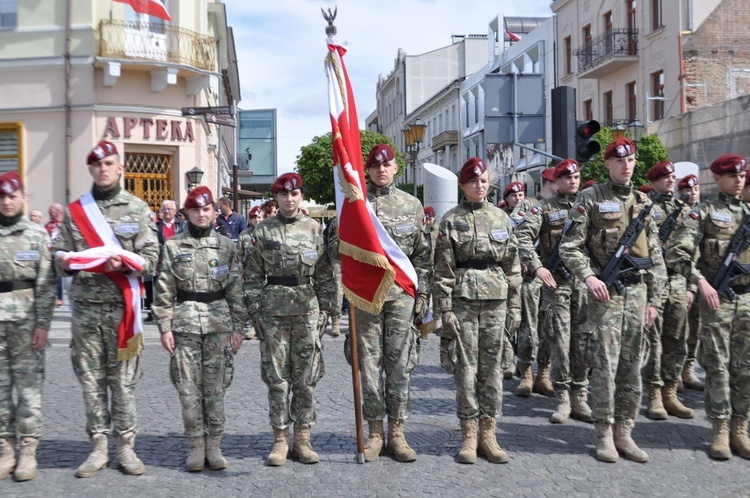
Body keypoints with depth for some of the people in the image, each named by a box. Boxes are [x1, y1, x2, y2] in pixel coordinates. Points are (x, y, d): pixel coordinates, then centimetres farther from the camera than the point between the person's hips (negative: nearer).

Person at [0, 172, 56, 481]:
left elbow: (46, 284, 0)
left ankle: (28, 451, 8)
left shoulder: (37, 235, 3)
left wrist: (43, 324, -7)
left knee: (29, 384, 1)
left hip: (26, 320, -2)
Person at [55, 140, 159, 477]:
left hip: (122, 306, -2)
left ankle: (125, 446, 12)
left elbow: (151, 257, -2)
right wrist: (64, 262, -11)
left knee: (124, 380, 3)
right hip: (85, 307, 2)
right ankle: (98, 447, 16)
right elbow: (61, 258, 12)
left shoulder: (137, 209, 4)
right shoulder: (74, 211, 10)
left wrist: (123, 263, -20)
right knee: (91, 380, 6)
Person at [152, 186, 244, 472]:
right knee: (189, 390, 2)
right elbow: (163, 291, 2)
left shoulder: (226, 247, 7)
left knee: (215, 388, 4)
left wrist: (238, 327, 4)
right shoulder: (173, 246, 4)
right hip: (185, 324, -1)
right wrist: (164, 327, -4)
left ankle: (214, 445, 15)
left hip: (219, 324, 1)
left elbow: (236, 290, 8)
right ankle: (196, 446, 14)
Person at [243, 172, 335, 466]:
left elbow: (325, 273, 7)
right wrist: (254, 310, -2)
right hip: (273, 310, 0)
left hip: (307, 309, 1)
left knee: (306, 376, 5)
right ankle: (280, 439, 14)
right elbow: (252, 274, 4)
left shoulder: (314, 229, 6)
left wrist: (324, 309, 2)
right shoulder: (263, 231, 4)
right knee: (276, 376, 3)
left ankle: (302, 439, 16)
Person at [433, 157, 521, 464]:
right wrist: (445, 308, -8)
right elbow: (443, 267, -2)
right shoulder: (451, 220, 1)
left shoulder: (501, 218, 10)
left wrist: (513, 303, 8)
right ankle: (469, 436, 10)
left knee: (492, 366, 5)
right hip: (463, 300, -3)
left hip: (495, 301, 3)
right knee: (466, 367, 1)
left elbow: (513, 264, 12)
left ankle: (488, 435, 14)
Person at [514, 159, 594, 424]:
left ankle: (580, 397, 12)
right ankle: (563, 399, 7)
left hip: (585, 280, 3)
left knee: (583, 340, 4)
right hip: (556, 281, -2)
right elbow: (523, 237, -7)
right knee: (560, 340, -1)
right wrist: (536, 266, -18)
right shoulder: (543, 208, 3)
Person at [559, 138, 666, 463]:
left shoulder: (643, 202, 13)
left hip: (637, 290, 5)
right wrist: (588, 277, -18)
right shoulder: (590, 198, -1)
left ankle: (624, 433, 16)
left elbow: (655, 254, 14)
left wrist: (654, 298, 9)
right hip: (605, 290, -5)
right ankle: (604, 434, 7)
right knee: (605, 365, -3)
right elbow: (569, 246, -4)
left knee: (632, 366, 7)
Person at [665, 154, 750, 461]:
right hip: (716, 298, -4)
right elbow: (676, 252, -10)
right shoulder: (704, 213, -1)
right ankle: (720, 431, 6)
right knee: (717, 366, -1)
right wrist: (701, 281, -18)